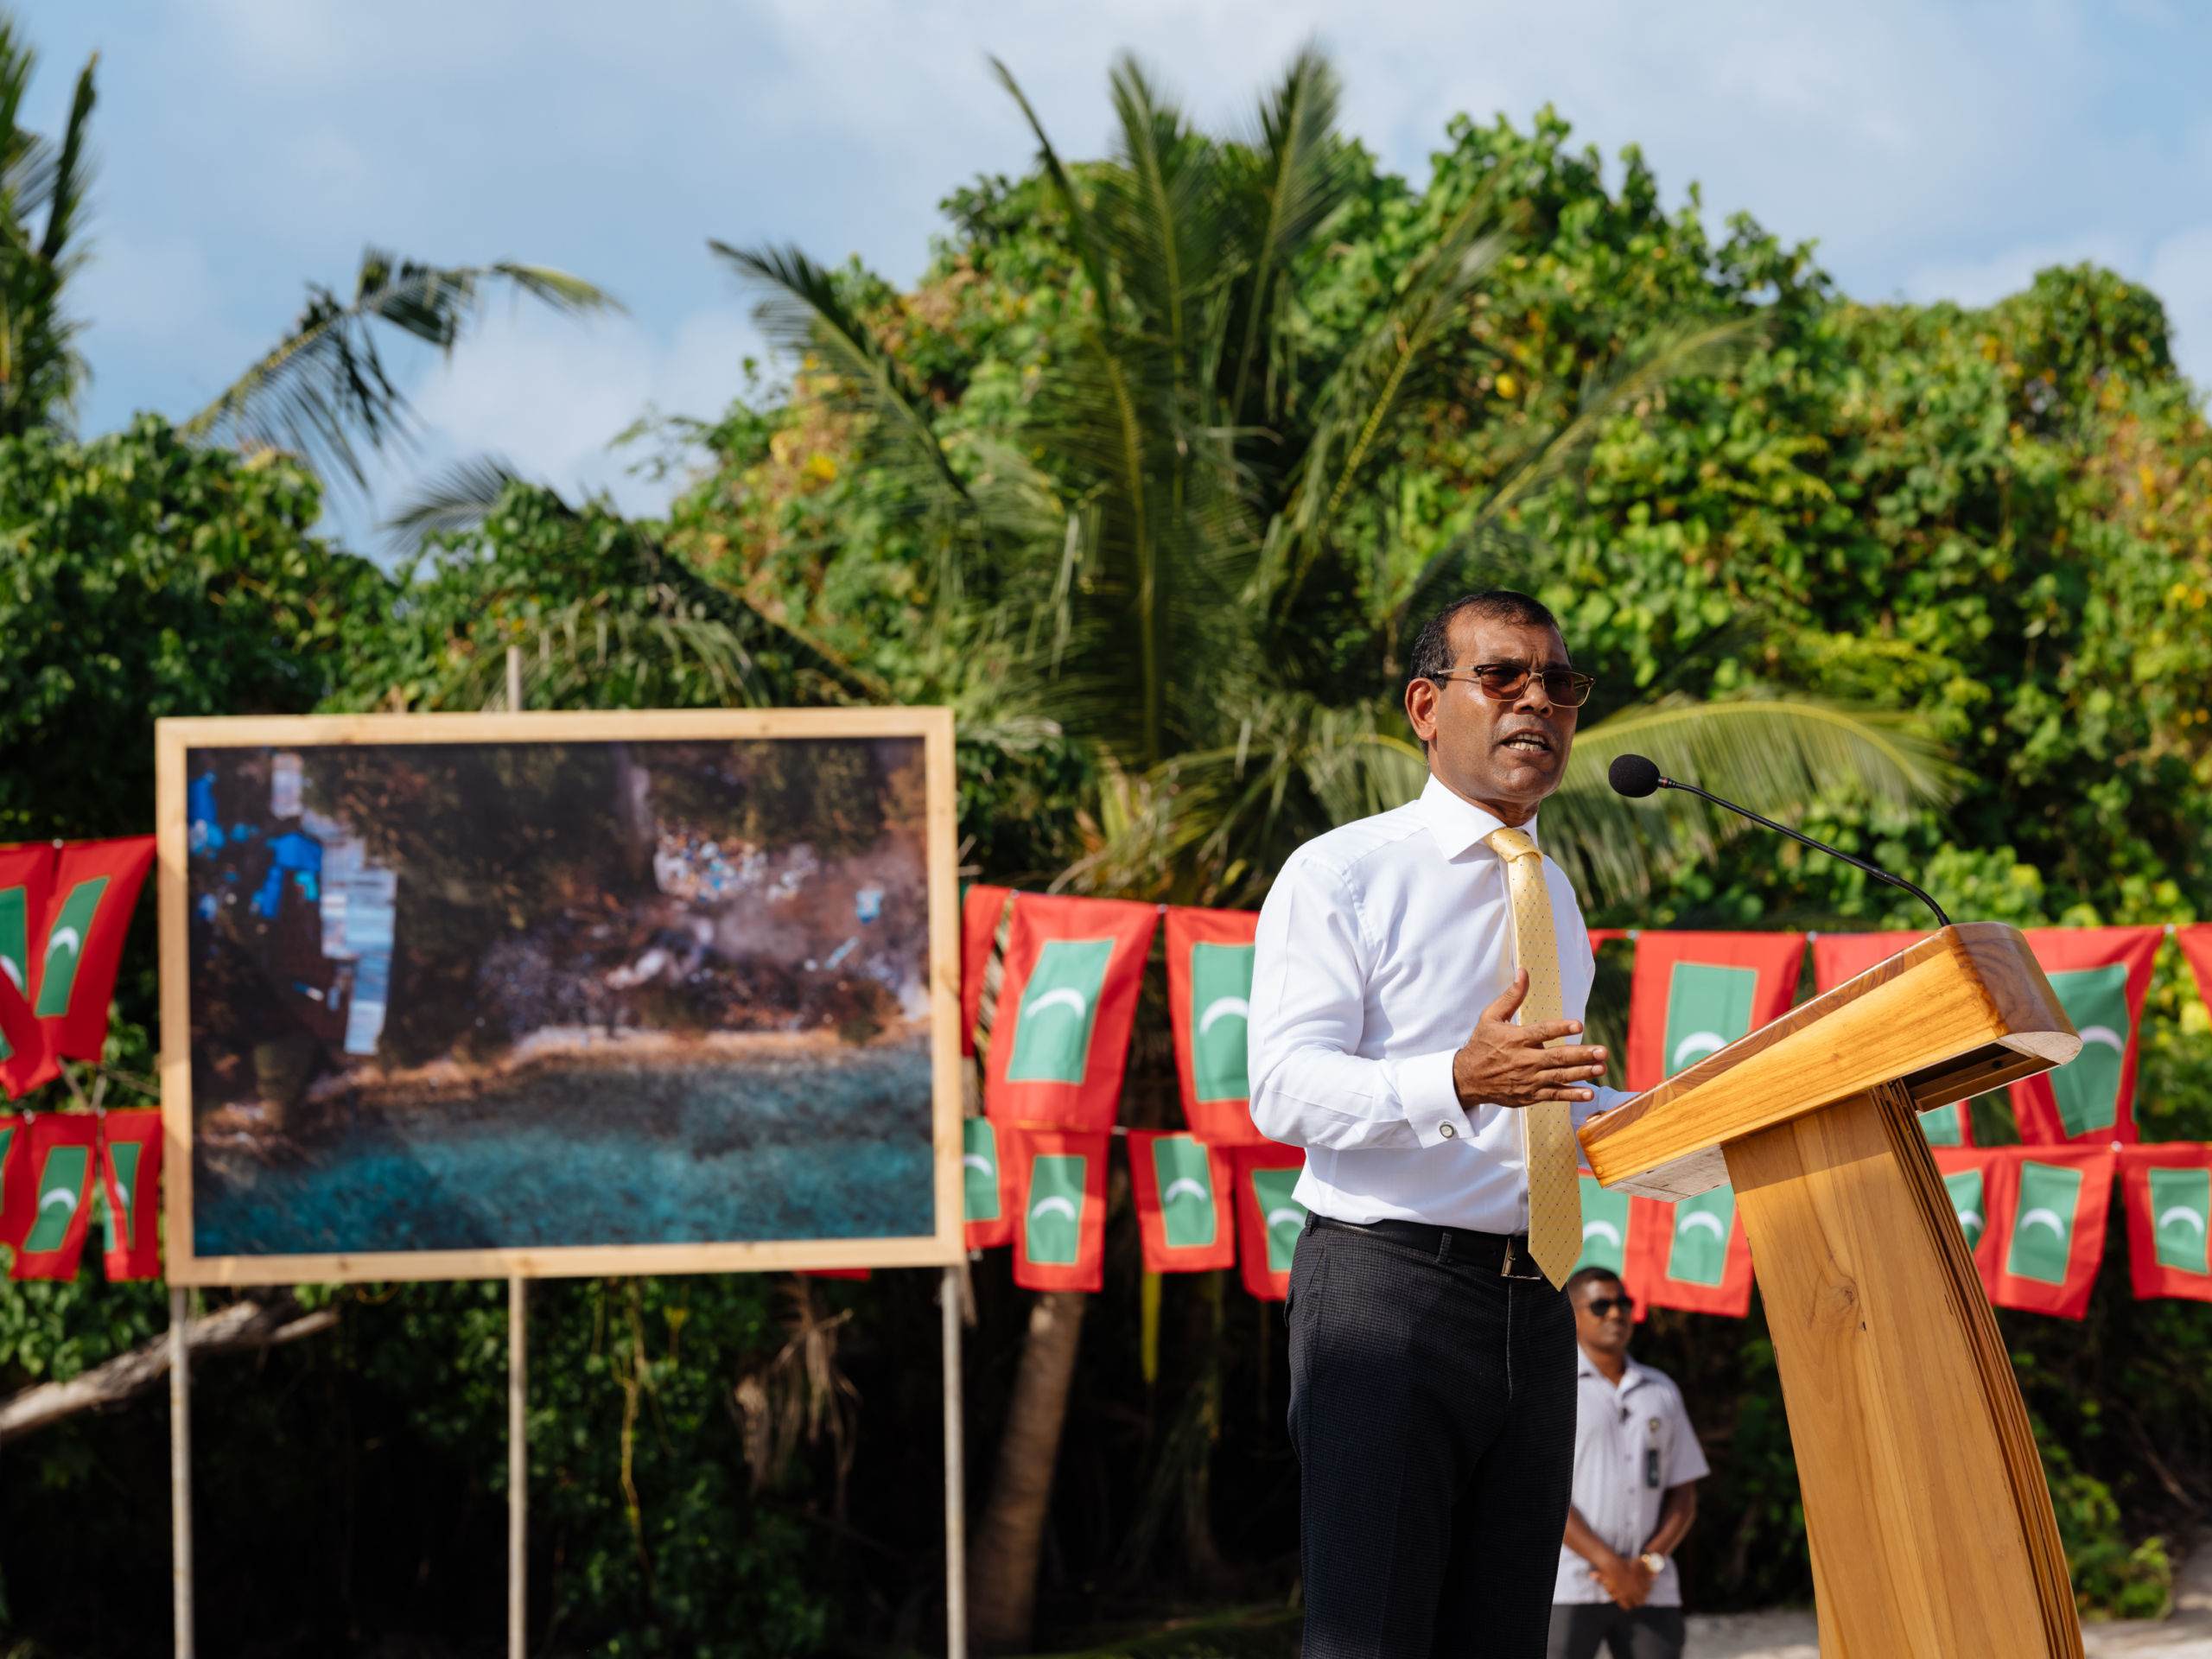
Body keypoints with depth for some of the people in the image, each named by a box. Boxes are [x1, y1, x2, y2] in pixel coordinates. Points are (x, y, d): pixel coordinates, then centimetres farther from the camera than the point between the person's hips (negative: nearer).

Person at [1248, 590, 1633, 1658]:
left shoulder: (1554, 898, 22)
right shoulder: (1341, 876, -2)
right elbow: (1285, 1087, -14)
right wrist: (1459, 1081, -31)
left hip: (1532, 1312, 7)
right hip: (1387, 1285, -7)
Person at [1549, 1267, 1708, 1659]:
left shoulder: (1662, 1392, 17)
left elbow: (1683, 1495, 15)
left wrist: (1649, 1562, -3)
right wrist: (1609, 1563, -13)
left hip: (1649, 1589, 4)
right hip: (1568, 1592, -4)